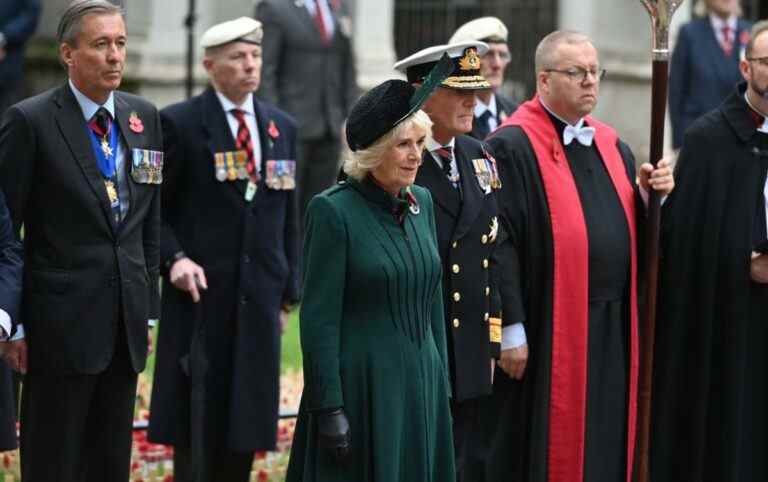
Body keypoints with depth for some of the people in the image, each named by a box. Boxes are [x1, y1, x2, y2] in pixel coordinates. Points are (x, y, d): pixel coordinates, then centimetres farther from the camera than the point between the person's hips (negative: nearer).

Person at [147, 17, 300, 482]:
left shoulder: (282, 127, 12)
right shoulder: (179, 123, -3)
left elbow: (288, 216, 15)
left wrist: (289, 291, 11)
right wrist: (173, 258, -16)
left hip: (259, 298, 4)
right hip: (202, 293, -4)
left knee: (246, 418, 6)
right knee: (194, 426, 0)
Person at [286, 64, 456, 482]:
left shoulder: (421, 203, 9)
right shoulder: (333, 211, -10)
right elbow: (318, 320, -12)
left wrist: (440, 381, 14)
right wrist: (329, 409, -15)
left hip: (421, 386, 6)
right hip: (361, 387, -6)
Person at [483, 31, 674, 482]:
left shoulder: (611, 145, 14)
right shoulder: (513, 147, -10)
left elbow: (633, 231, 17)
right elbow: (500, 243, -15)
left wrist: (648, 195, -3)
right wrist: (511, 330, -18)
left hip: (611, 330, 7)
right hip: (548, 332, -7)